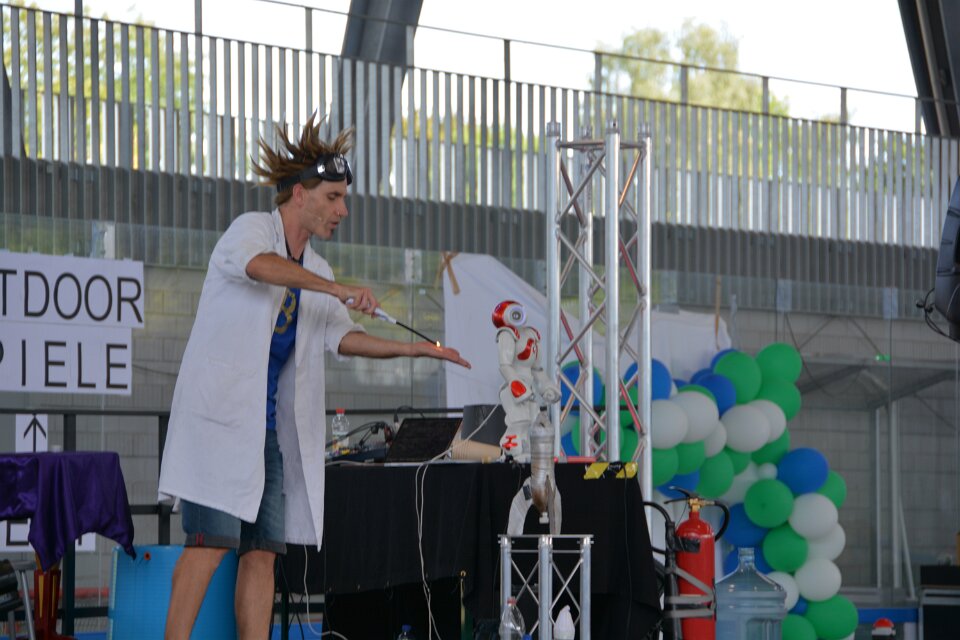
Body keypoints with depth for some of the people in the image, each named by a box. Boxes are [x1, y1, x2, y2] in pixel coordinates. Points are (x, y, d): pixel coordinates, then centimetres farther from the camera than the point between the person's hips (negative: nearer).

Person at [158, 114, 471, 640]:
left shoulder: (314, 271, 19)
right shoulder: (251, 229, -5)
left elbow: (340, 336, 13)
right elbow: (256, 263, -29)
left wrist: (414, 349, 1)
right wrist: (337, 290, -35)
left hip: (269, 427, 8)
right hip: (217, 418, -8)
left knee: (264, 548, 2)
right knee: (214, 538, -15)